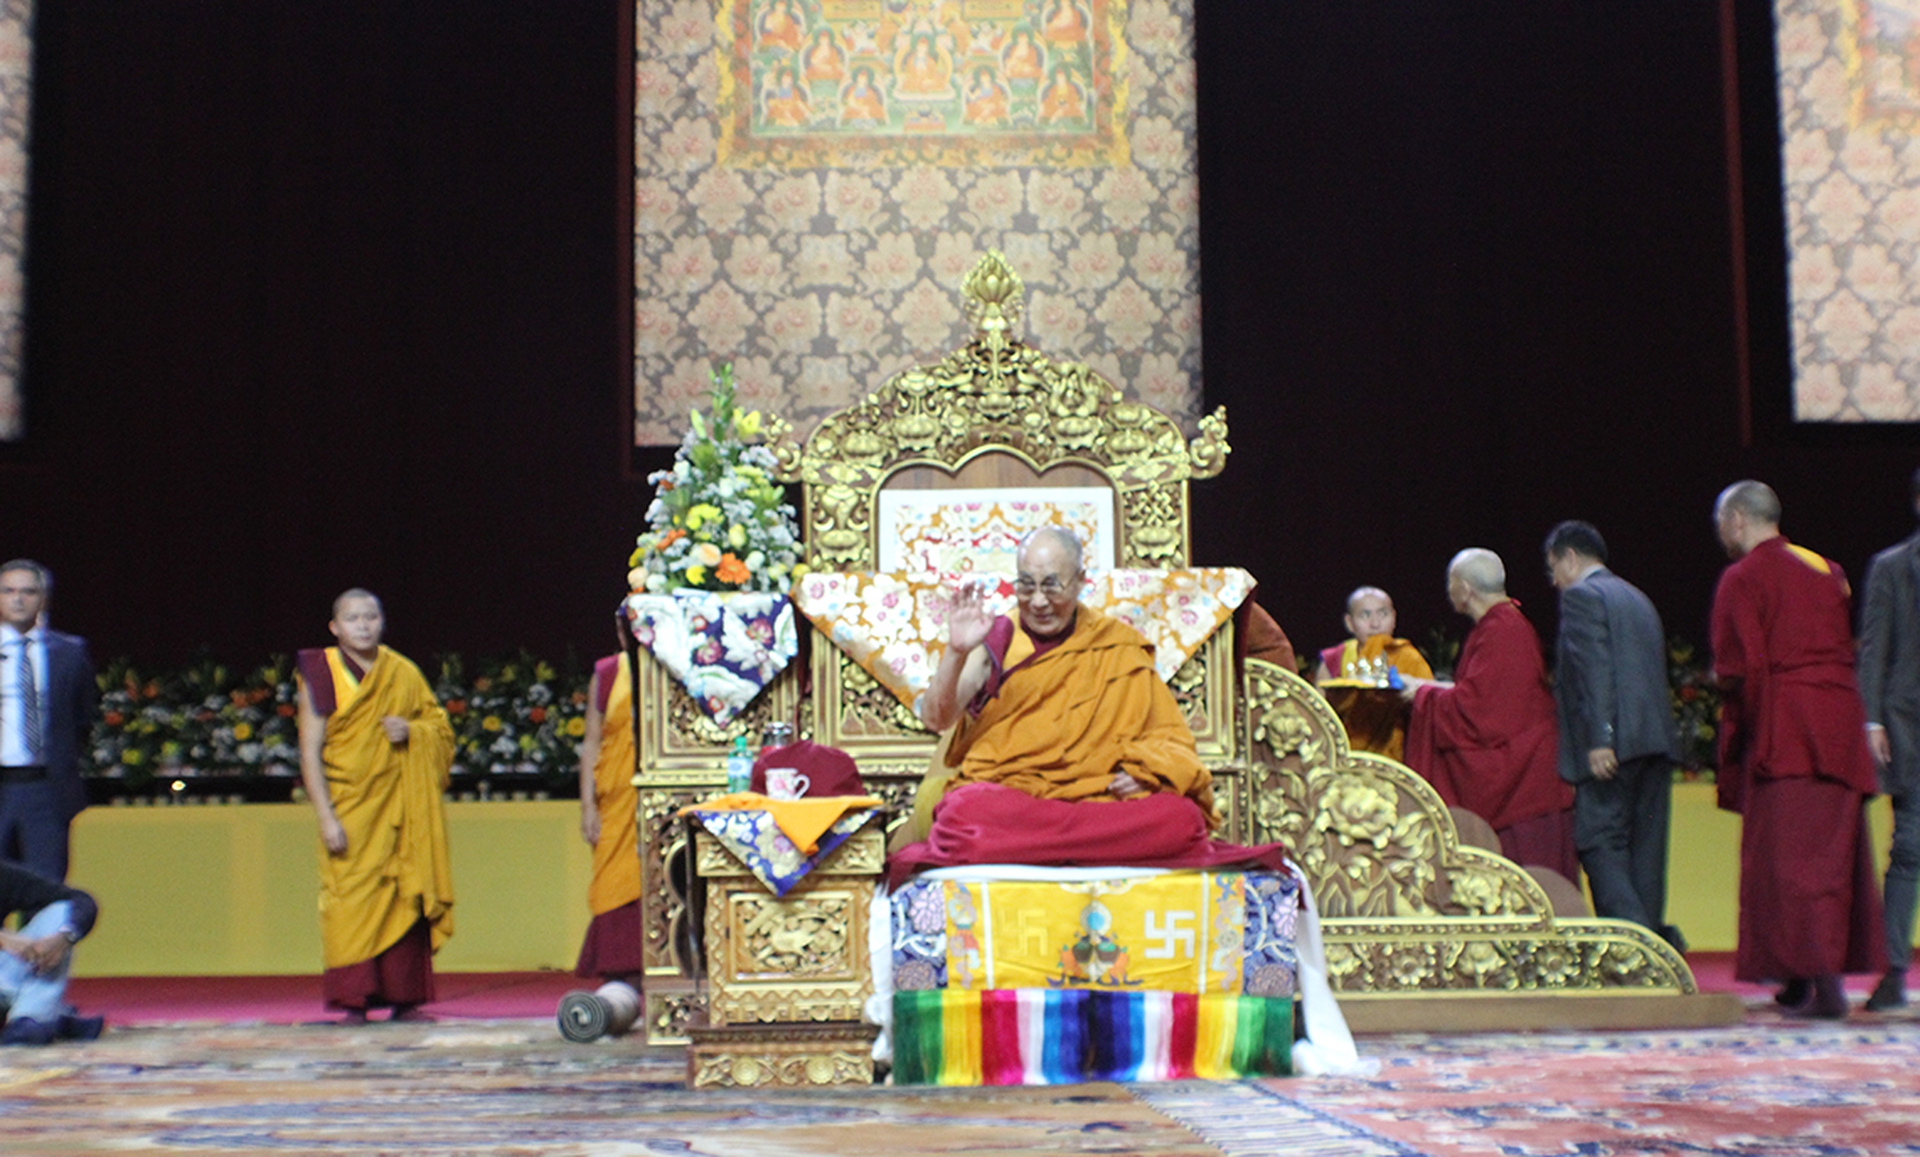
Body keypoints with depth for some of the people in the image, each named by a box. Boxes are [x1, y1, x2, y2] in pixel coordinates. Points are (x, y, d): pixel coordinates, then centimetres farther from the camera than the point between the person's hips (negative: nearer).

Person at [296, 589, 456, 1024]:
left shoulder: (404, 673, 8)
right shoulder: (321, 674, -2)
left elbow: (440, 727, 14)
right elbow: (310, 751, -5)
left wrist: (411, 732, -9)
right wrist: (326, 817, -13)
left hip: (399, 806, 3)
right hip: (349, 806, -3)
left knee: (406, 897, 0)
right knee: (351, 901, -7)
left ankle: (405, 999, 6)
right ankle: (354, 1002, -2)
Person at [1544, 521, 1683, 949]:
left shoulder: (1580, 595, -2)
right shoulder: (1638, 599, 24)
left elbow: (1594, 668, -15)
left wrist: (1599, 739, -20)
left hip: (1614, 743, -8)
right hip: (1657, 738, 9)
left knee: (1600, 845, -7)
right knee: (1644, 846, 9)